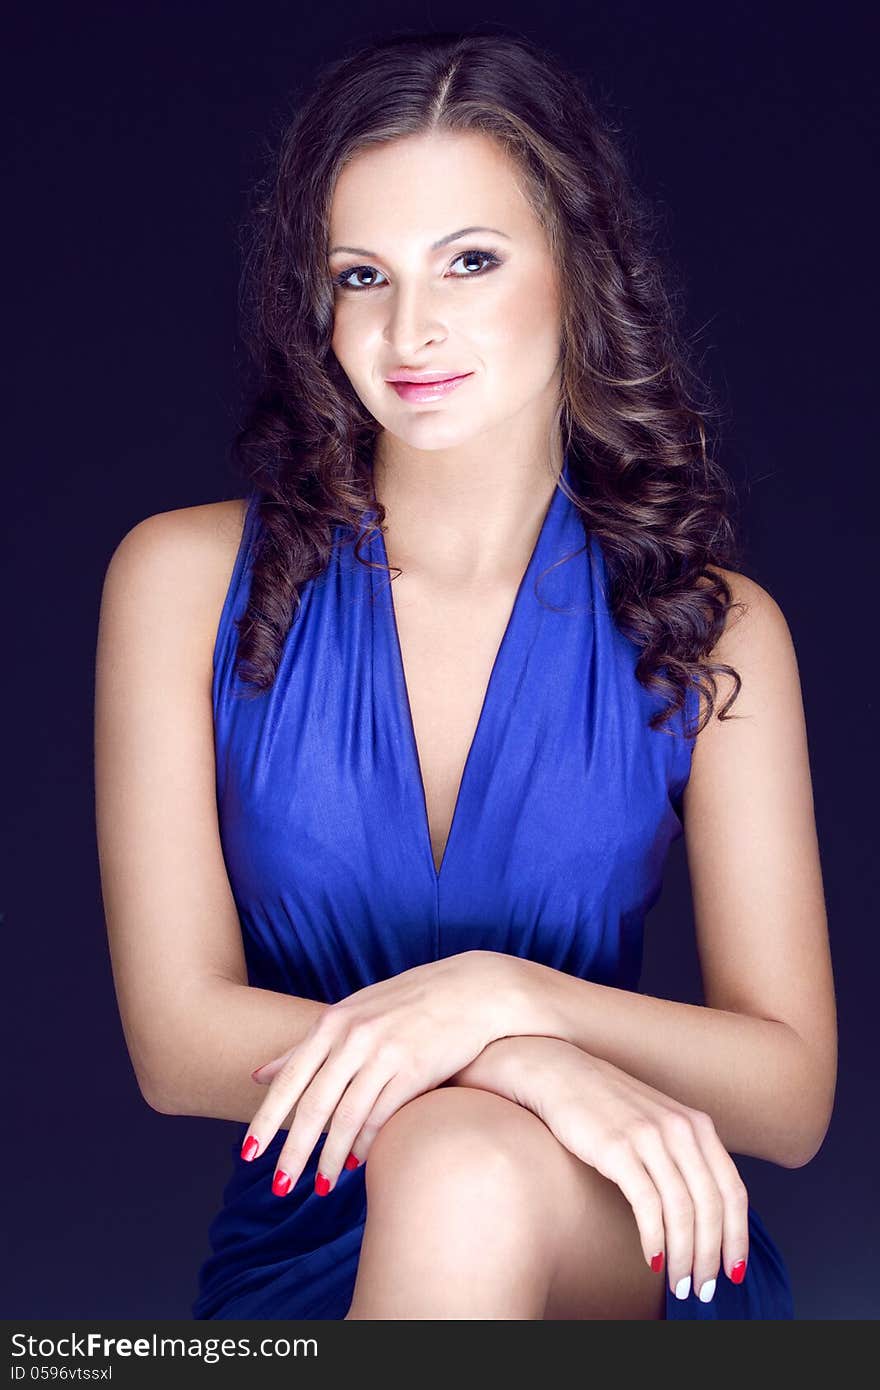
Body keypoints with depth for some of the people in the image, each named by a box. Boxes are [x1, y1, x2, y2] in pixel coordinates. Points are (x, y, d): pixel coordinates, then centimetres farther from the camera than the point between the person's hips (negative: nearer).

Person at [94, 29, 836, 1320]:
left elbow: (793, 1093, -3)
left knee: (464, 1168, -35)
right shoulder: (188, 576, -1)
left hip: (626, 1245, 0)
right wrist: (531, 1066, -24)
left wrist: (503, 994, -22)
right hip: (310, 1249, 1)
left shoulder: (712, 629, 0)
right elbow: (177, 1038, -8)